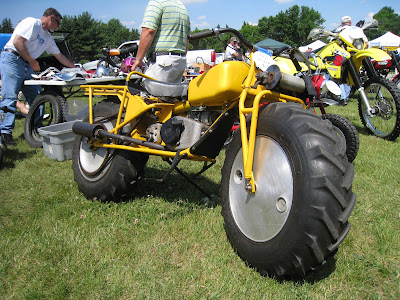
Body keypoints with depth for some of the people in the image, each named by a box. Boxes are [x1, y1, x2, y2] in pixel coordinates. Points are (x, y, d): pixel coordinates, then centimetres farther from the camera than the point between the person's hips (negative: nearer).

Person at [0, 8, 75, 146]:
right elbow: (17, 42, -17)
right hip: (12, 60, -9)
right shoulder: (32, 23, -6)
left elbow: (60, 56, 27)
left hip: (27, 66, 9)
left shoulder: (48, 38, 21)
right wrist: (32, 61, -14)